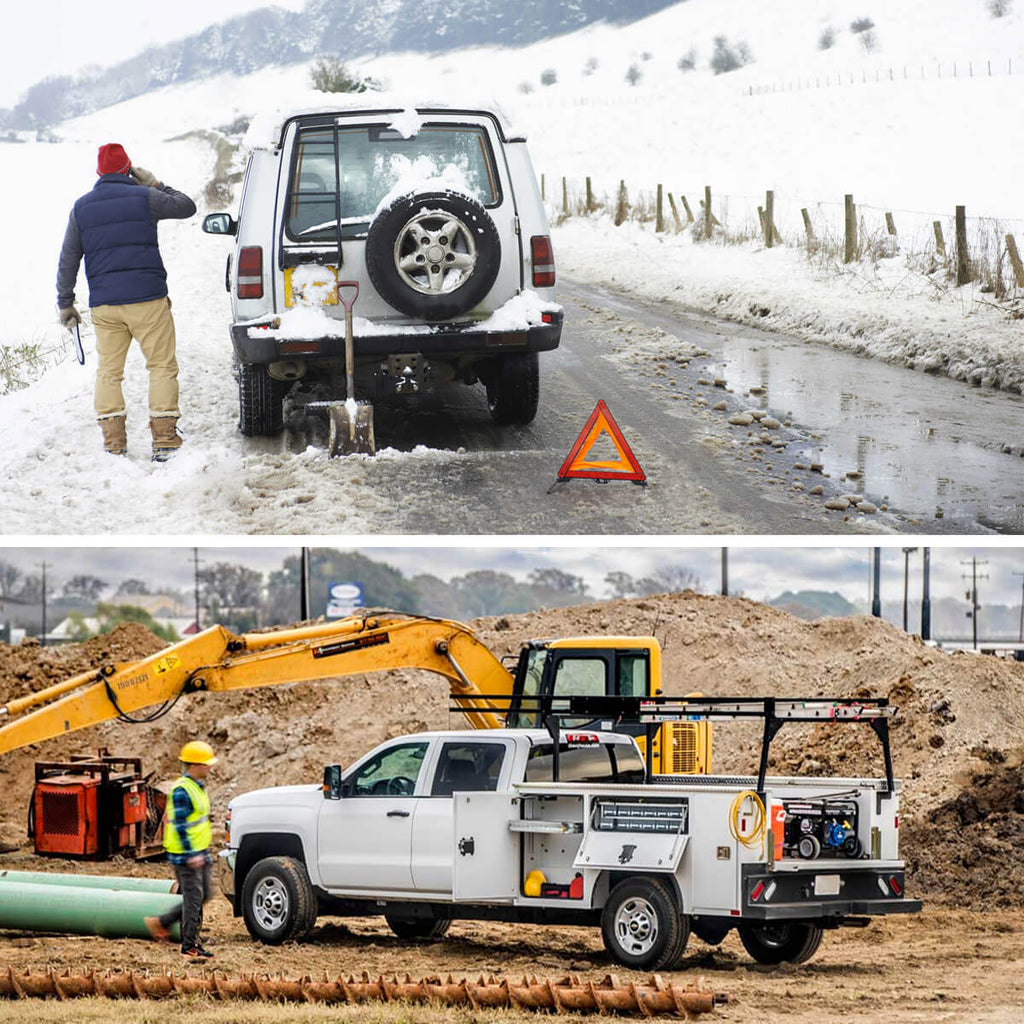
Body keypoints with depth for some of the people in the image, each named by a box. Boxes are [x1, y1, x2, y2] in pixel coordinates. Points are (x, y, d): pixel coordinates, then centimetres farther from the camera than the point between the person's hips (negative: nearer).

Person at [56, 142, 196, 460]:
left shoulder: (81, 207, 8)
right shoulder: (144, 198, -2)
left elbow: (68, 259, 10)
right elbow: (187, 206, 10)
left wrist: (65, 303, 16)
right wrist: (155, 185, 18)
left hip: (104, 304, 3)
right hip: (148, 299, -3)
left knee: (108, 372, 10)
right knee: (162, 366, 3)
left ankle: (113, 444, 3)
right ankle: (164, 441, -5)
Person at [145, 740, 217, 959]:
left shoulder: (197, 787, 13)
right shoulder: (182, 790, -18)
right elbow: (180, 824, -22)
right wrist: (191, 854, -25)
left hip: (200, 852, 10)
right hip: (185, 854, -10)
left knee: (204, 894, 13)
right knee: (193, 897, -5)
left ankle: (161, 923, 21)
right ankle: (190, 946, 1)